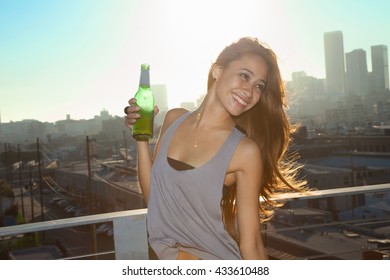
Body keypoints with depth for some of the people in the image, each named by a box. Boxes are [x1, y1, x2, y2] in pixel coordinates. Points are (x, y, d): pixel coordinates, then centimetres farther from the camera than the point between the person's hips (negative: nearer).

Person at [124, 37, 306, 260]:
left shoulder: (245, 151, -14)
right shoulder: (174, 119, 0)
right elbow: (153, 196, 2)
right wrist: (141, 137, -5)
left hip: (210, 257, -3)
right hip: (164, 254, 4)